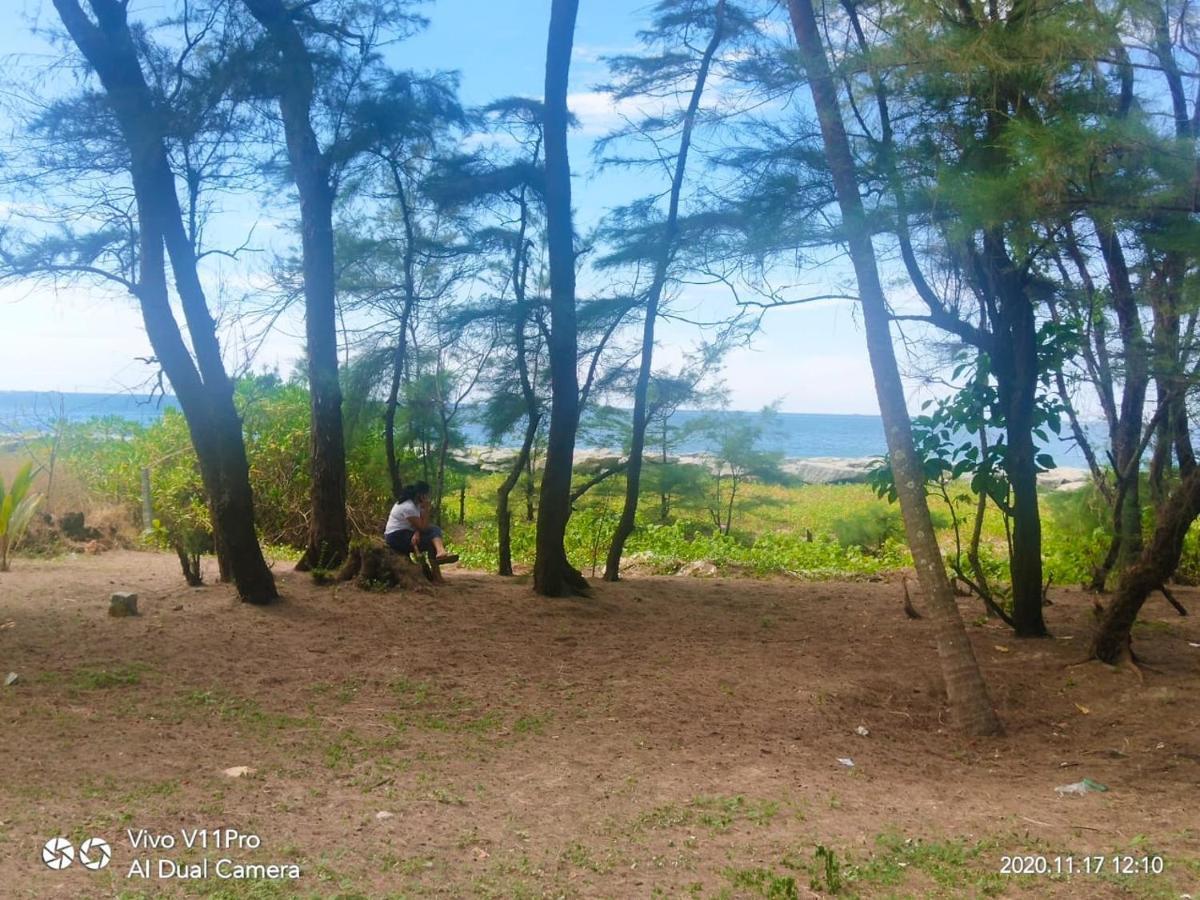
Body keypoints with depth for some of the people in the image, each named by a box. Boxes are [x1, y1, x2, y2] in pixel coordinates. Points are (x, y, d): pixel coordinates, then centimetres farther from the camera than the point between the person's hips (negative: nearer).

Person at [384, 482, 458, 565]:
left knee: (435, 529, -9)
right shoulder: (408, 507, -22)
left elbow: (420, 525, -1)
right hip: (397, 537, -9)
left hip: (407, 533, 9)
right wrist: (426, 509, -18)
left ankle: (441, 552, -29)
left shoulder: (416, 504, 8)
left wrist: (417, 533, -23)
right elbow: (423, 528, -20)